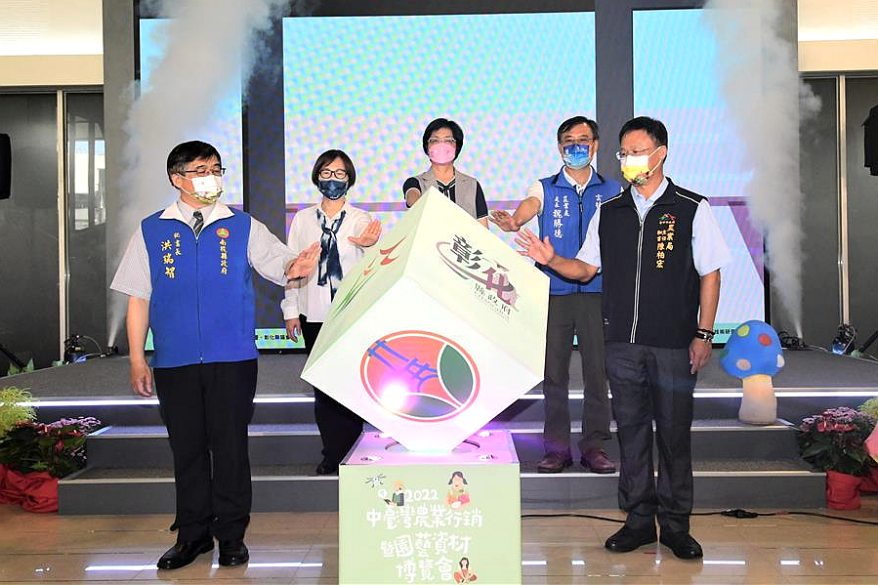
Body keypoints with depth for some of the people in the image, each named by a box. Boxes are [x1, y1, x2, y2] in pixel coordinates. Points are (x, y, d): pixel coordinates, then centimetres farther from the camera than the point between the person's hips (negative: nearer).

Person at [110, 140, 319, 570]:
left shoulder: (243, 226, 6)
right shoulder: (151, 230, 7)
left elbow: (277, 262, -4)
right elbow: (138, 298, 7)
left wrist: (293, 268, -29)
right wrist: (137, 359, 3)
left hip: (232, 358, -1)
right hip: (174, 361, 1)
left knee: (230, 445, 4)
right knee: (187, 447, 8)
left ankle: (231, 534, 17)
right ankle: (193, 534, 22)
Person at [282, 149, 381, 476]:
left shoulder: (361, 220, 5)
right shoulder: (303, 219, 9)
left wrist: (370, 244, -29)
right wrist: (291, 311, 5)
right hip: (314, 315, 2)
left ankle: (350, 453, 9)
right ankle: (332, 454, 14)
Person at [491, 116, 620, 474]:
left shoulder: (613, 192, 10)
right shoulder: (545, 188, 8)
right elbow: (530, 205, -14)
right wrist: (513, 222, -38)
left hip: (597, 292, 0)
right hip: (554, 292, 0)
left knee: (598, 369, 1)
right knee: (553, 370, 3)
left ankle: (594, 446, 12)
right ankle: (557, 447, 12)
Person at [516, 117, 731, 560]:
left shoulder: (691, 209, 0)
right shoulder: (608, 213, 10)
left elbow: (710, 274, 0)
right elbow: (586, 269, 13)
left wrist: (703, 334, -5)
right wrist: (551, 260, -6)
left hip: (673, 344, -3)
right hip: (621, 342, 3)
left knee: (673, 433, 3)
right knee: (631, 431, 9)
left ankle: (675, 524, 17)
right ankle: (639, 520, 21)